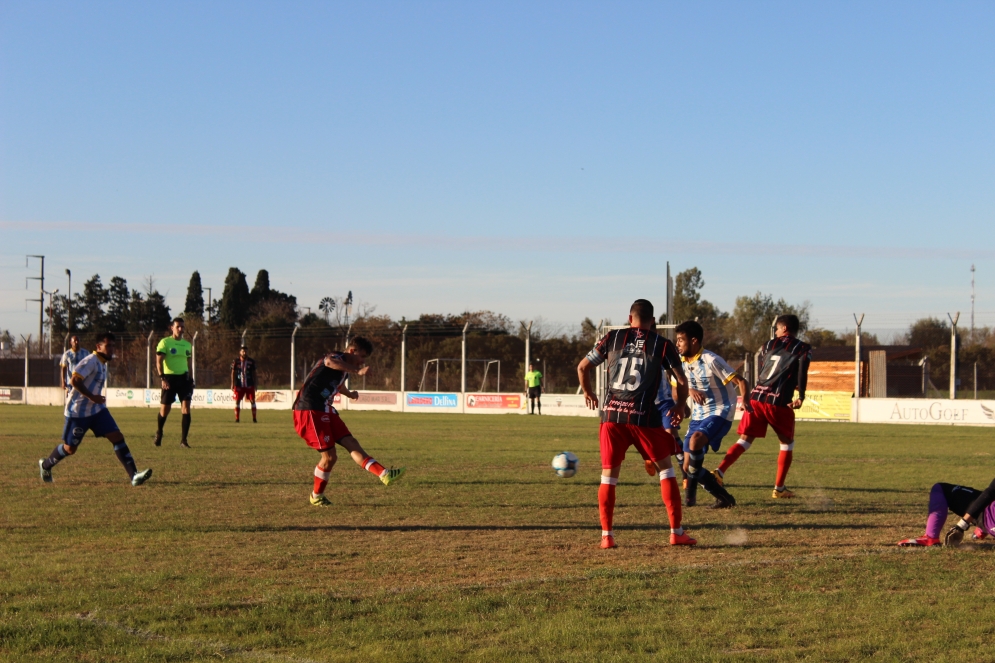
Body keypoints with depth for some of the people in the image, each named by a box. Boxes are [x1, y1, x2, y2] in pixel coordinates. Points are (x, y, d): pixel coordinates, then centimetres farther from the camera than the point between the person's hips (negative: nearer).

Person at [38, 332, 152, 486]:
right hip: (78, 411, -8)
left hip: (97, 410, 8)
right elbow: (74, 380, -26)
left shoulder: (103, 363, 12)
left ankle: (134, 475, -17)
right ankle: (45, 465, 34)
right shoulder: (91, 361, -16)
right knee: (70, 449, 5)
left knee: (117, 437, -9)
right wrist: (92, 397, -26)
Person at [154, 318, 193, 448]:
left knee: (186, 407, -10)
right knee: (165, 409, 4)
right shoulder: (165, 342, -3)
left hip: (184, 378, 4)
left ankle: (183, 440, -8)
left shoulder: (187, 344, 14)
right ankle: (159, 432, 34)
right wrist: (162, 378, -19)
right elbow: (159, 361, -9)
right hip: (169, 378, -4)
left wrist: (190, 379, 19)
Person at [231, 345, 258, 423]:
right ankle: (237, 419, 8)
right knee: (237, 401, 0)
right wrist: (233, 384, -1)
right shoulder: (236, 362, 0)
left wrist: (255, 384, 5)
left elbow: (254, 373, 7)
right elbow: (233, 373, 4)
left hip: (249, 385, 0)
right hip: (239, 385, 0)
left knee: (252, 401, -2)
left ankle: (254, 418, 5)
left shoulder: (251, 361, 1)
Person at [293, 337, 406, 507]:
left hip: (325, 411, 10)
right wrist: (357, 371, -50)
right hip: (310, 411, -10)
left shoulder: (344, 367, 16)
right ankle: (316, 496, 11)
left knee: (351, 443, -1)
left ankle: (384, 475, -8)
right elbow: (329, 362, -42)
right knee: (330, 456, -7)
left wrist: (350, 394, 61)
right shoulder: (337, 358, -14)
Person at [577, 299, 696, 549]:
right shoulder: (662, 345, 5)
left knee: (608, 475, 11)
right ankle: (676, 532, 8)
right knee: (665, 469, 12)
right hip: (645, 417, -1)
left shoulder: (612, 338, 9)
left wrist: (588, 393, 29)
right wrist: (679, 408, 21)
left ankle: (606, 535, 8)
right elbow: (681, 382, 2)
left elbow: (582, 367, 12)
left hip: (612, 415, 1)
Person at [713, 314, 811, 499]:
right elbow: (802, 371, -11)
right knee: (787, 443, 16)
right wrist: (801, 397, -8)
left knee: (745, 440, 8)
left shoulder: (768, 345, 17)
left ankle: (720, 471, -13)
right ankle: (779, 489, 13)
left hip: (756, 397, 3)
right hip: (780, 401, -3)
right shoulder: (803, 348, 5)